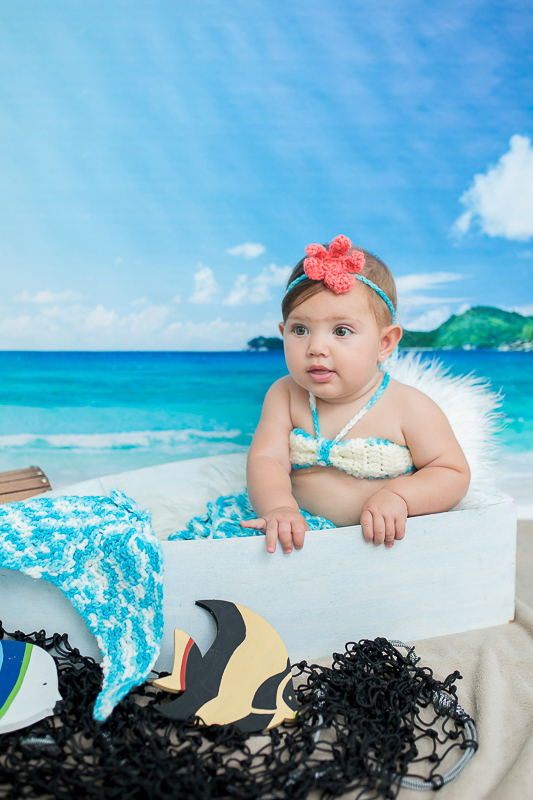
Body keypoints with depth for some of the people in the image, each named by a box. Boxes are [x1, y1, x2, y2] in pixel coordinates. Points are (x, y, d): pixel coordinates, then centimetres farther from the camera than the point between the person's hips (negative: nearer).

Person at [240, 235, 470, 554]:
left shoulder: (410, 408, -10)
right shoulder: (285, 396, 0)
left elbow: (454, 474, -6)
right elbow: (266, 459, -9)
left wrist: (398, 496, -24)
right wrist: (279, 507, -30)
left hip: (382, 540, -1)